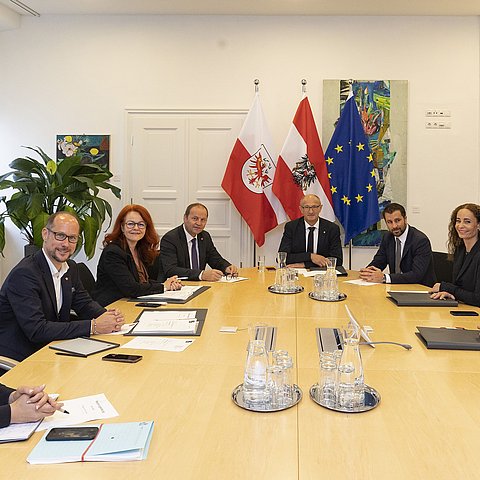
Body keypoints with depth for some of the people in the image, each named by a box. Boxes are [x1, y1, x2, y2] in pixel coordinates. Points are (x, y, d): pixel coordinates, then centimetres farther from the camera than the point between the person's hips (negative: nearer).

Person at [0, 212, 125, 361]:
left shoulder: (70, 268, 5)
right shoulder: (24, 274, -20)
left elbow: (84, 303, 14)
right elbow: (36, 330, -26)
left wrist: (109, 317, -9)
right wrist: (93, 326, -27)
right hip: (18, 359, -7)